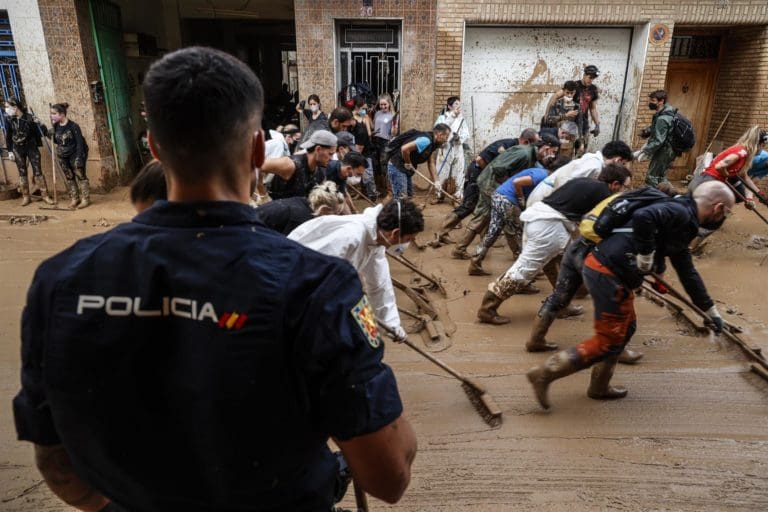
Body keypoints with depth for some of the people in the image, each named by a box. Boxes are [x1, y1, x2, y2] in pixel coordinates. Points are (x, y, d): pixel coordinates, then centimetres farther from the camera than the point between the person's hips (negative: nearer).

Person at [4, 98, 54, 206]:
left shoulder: (29, 117, -10)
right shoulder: (9, 120, -1)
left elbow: (36, 132, -4)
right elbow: (8, 136, 5)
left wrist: (38, 146, -3)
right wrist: (10, 151, 3)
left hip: (31, 147, -3)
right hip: (18, 149, 3)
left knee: (38, 171, -2)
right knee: (22, 172, 7)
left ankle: (45, 195, 4)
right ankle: (26, 196, 14)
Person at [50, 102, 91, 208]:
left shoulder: (73, 126, -17)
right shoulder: (56, 126, 1)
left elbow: (80, 142, -19)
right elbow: (56, 141, 11)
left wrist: (79, 157, -23)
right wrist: (51, 135, -9)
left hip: (75, 154, -6)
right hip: (63, 156, 6)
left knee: (80, 175, -5)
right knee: (69, 177, 9)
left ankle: (85, 199, -1)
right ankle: (75, 199, 15)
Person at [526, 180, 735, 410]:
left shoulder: (682, 223, 23)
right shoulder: (680, 212, -10)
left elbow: (687, 272, 31)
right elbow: (642, 217, -32)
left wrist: (711, 311, 38)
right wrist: (645, 256, -18)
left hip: (610, 271, 10)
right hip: (608, 272, -10)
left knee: (625, 328, 22)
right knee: (608, 341, -1)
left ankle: (599, 386, 32)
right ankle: (545, 373, 1)